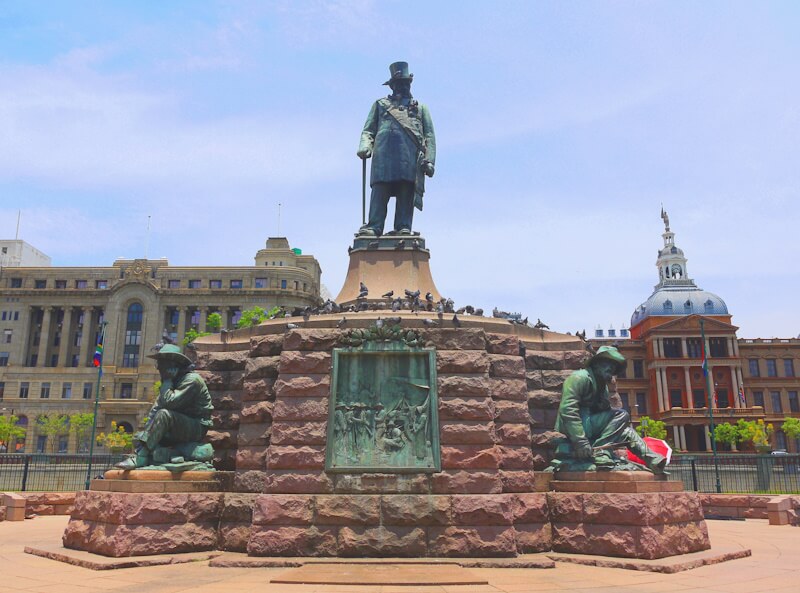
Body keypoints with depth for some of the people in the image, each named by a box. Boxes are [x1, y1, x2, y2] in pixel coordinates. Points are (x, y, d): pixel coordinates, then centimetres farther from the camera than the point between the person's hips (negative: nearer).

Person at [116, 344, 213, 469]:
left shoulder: (191, 379, -16)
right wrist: (147, 431, -5)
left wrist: (167, 380, -14)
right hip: (180, 430, 9)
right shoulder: (172, 382, 13)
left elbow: (168, 402, -27)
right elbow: (155, 409, 8)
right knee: (138, 438, 3)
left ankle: (141, 457, -31)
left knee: (164, 414, -32)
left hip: (197, 428, -9)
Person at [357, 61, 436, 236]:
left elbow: (430, 136, 16)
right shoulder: (380, 104, 30)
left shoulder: (420, 107, 29)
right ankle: (374, 227, -21)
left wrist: (429, 159, -1)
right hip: (383, 154, 0)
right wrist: (365, 146, -3)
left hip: (411, 156, 0)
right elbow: (368, 130, 20)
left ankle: (403, 228, -15)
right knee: (379, 191, -14)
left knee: (406, 193, -10)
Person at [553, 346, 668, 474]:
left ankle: (651, 459, 5)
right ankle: (599, 454, -23)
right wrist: (580, 440, -27)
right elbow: (567, 409, -21)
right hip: (571, 433, -9)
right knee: (621, 415, -12)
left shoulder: (602, 386, 20)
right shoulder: (580, 377, -8)